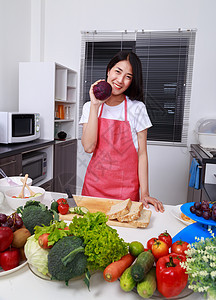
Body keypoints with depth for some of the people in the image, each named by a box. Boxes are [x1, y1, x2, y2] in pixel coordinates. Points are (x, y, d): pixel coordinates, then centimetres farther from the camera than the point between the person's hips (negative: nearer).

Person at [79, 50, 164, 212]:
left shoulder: (137, 108, -3)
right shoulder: (90, 106, 2)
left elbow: (142, 153, -4)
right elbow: (89, 147, -12)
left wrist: (144, 193, -9)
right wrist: (95, 106, -14)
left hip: (126, 188, -1)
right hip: (95, 185, 2)